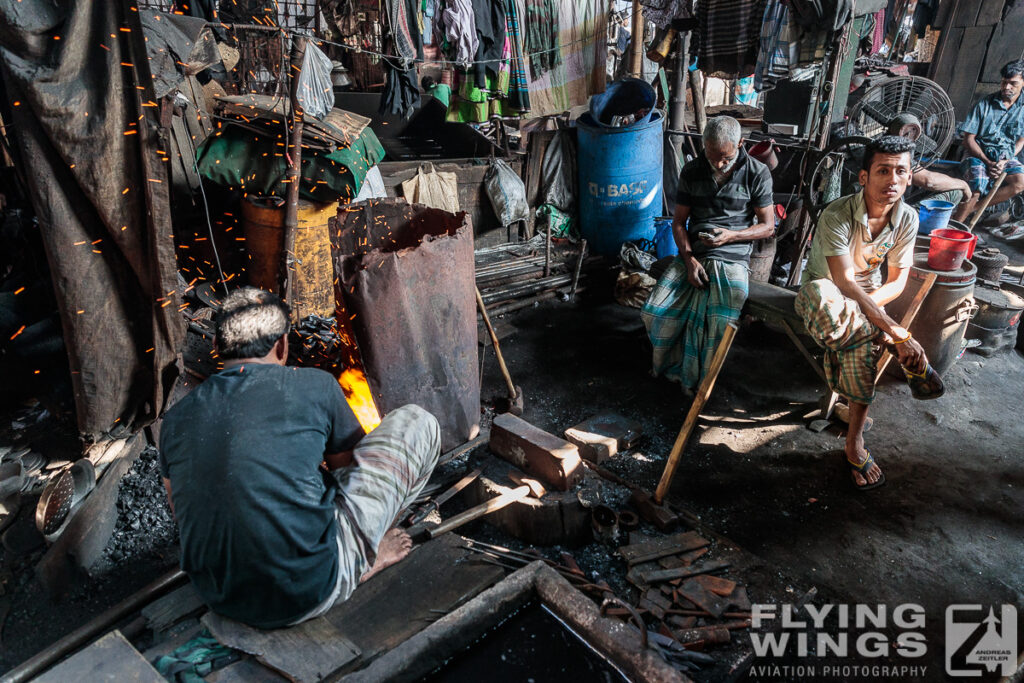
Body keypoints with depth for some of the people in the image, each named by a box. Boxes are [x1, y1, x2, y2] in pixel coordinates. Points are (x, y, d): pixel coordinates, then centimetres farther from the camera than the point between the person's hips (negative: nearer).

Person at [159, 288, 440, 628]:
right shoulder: (314, 386, -8)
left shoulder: (175, 419, 4)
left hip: (220, 600, 6)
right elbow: (351, 466, 11)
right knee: (416, 423, 3)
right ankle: (366, 555, 15)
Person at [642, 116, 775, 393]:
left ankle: (696, 380, -1)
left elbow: (768, 226, 3)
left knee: (720, 321, -27)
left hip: (733, 257, -2)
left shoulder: (757, 173, 0)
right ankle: (670, 365, 9)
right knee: (655, 311, -19)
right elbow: (679, 221, 9)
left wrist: (731, 235, -15)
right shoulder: (692, 171, 7)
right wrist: (689, 258, -8)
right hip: (692, 254, 3)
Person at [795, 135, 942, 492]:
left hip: (869, 296, 4)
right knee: (820, 295, -41)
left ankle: (855, 442, -10)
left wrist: (863, 304, -24)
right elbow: (845, 283, -31)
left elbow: (897, 282, -3)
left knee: (857, 347, -28)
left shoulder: (907, 218, -7)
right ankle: (909, 357, -28)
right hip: (825, 292, -4)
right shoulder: (837, 215, -24)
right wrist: (897, 333, -36)